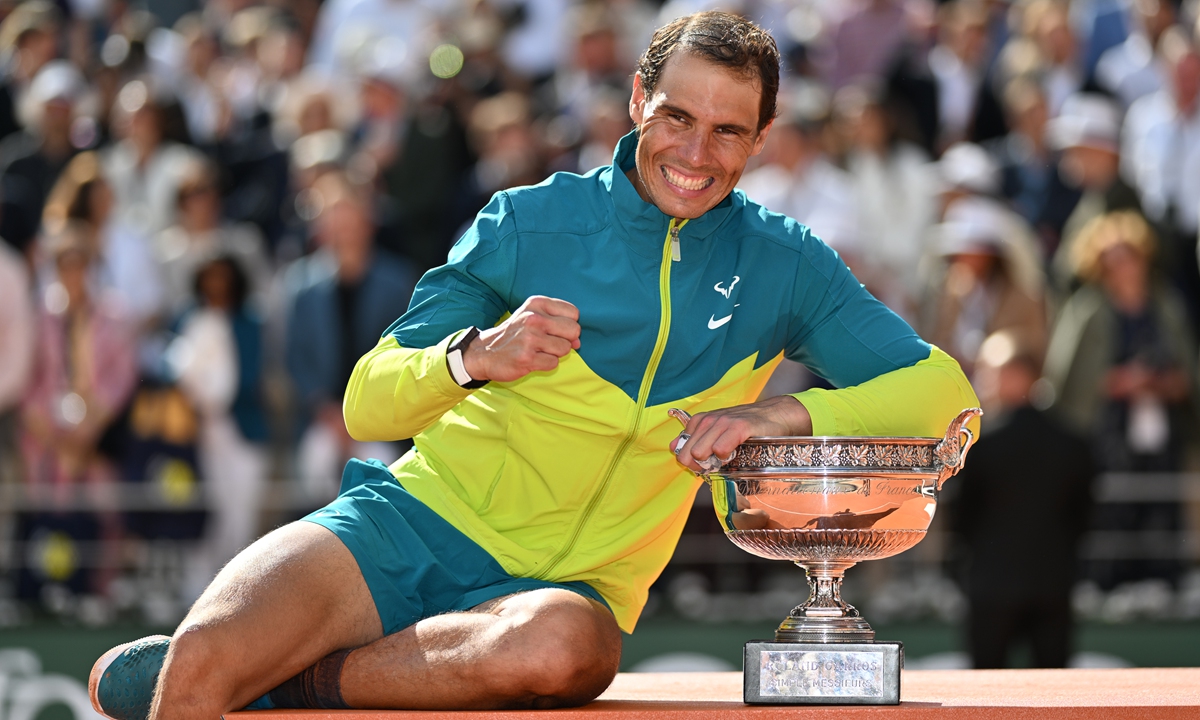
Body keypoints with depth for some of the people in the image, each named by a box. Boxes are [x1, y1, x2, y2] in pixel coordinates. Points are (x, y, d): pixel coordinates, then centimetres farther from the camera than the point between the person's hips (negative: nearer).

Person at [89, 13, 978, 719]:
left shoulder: (784, 266, 6)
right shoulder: (529, 223, 2)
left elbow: (942, 388, -3)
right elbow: (368, 404, -2)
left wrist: (787, 414, -19)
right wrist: (474, 356, -24)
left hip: (562, 583, 1)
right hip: (413, 521, -1)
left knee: (559, 646, -40)